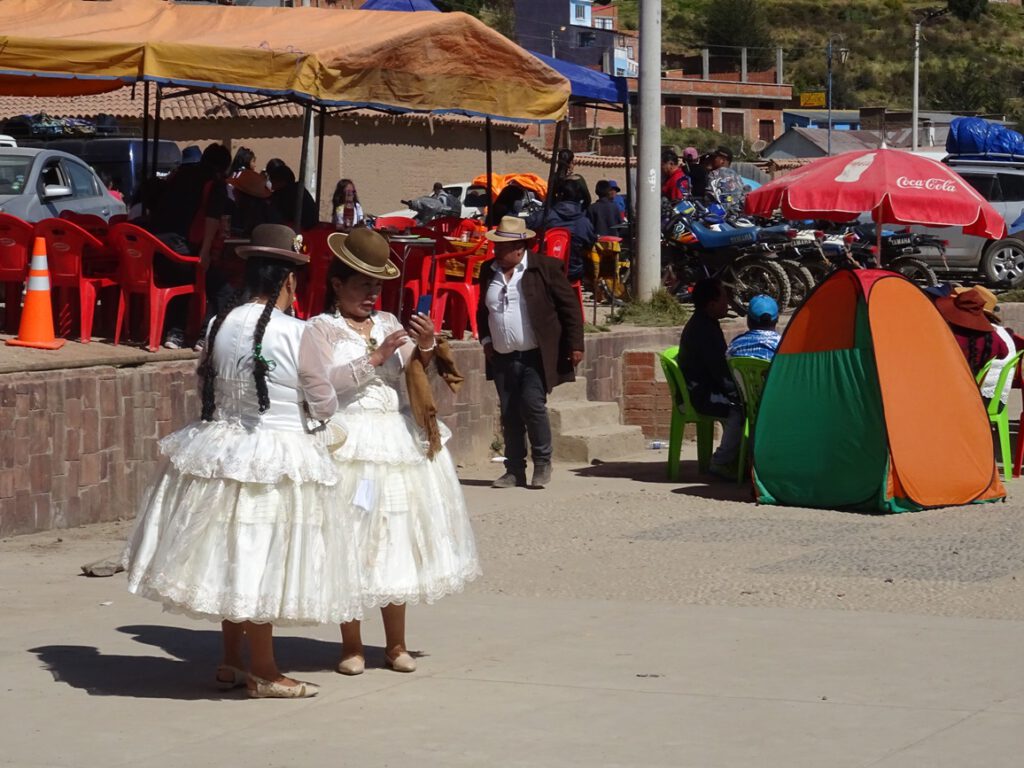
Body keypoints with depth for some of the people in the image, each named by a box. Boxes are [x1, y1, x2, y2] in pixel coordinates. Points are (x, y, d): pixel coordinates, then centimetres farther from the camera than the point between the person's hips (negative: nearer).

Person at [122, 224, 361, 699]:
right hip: (276, 460, -6)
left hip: (218, 450, 6)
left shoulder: (220, 324, -1)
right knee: (260, 568, 2)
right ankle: (263, 674, 11)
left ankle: (231, 661, 25)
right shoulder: (295, 333, -15)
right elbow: (324, 405, -5)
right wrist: (300, 402, 17)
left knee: (230, 559, 16)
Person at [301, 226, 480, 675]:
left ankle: (396, 644, 14)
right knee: (350, 541, -4)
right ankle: (352, 645, 5)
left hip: (399, 439, 5)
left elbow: (417, 376, 12)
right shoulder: (321, 329, 0)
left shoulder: (388, 323, 14)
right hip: (349, 443, -5)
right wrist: (375, 357, -16)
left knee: (396, 539, 6)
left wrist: (426, 346, -6)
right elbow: (326, 383, -13)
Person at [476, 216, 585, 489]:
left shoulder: (545, 267, -5)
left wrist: (575, 344, -8)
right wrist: (485, 339, 9)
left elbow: (570, 305, -4)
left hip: (536, 356, -5)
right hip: (501, 358, 5)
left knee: (532, 405, -14)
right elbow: (482, 310, 24)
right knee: (509, 414, 5)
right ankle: (514, 471, 13)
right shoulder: (489, 271, 10)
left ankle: (542, 463, 3)